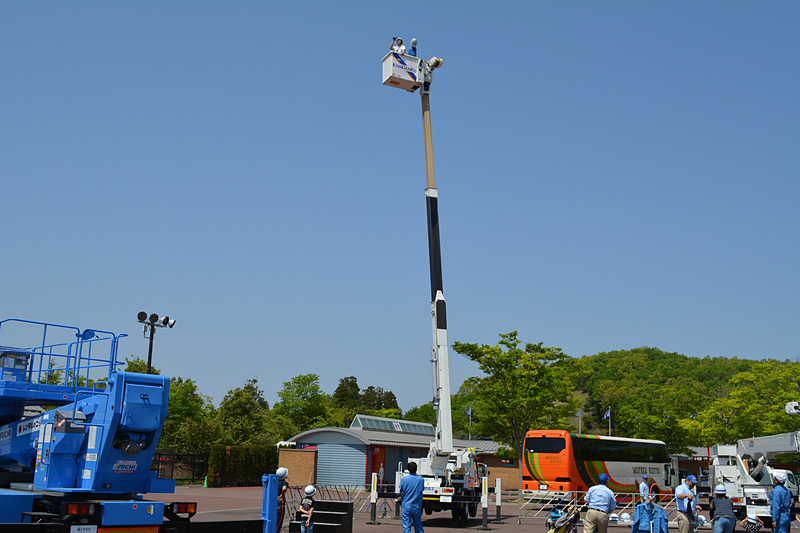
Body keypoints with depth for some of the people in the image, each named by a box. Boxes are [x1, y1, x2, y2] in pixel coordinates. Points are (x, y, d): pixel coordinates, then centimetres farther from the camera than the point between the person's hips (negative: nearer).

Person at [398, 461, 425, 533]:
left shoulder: (404, 479, -8)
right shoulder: (421, 479, -4)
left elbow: (401, 492, 3)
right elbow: (422, 490, 10)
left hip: (406, 505, -2)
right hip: (417, 506, 2)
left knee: (406, 525, 2)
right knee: (418, 525, 13)